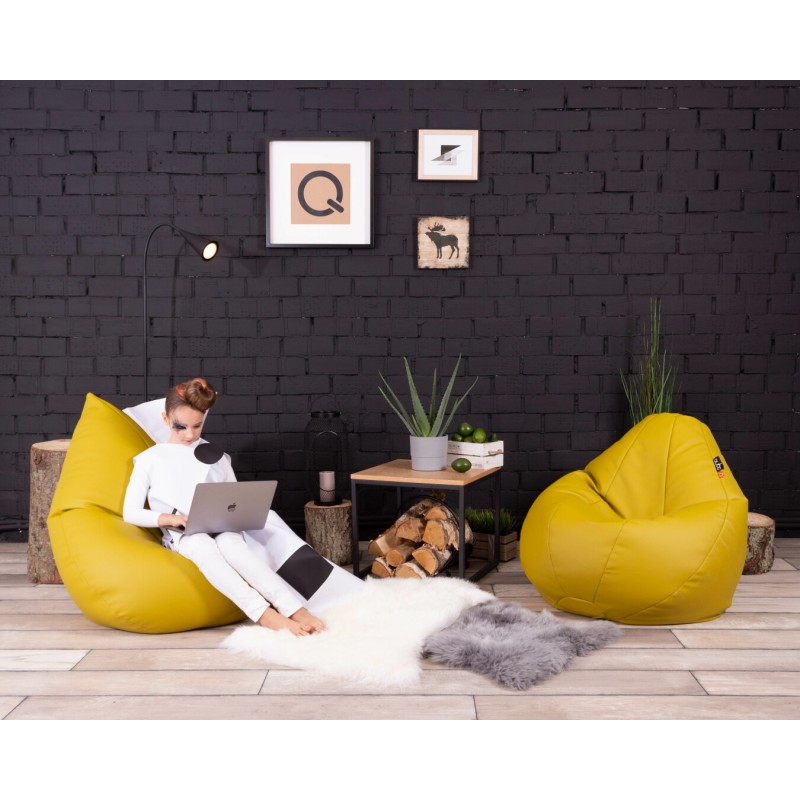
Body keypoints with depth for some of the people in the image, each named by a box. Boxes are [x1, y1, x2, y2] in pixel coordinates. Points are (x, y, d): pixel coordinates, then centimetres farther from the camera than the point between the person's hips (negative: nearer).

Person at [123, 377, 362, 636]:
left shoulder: (215, 455, 20)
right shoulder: (149, 459, 12)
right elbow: (130, 512, 5)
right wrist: (166, 518, -13)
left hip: (223, 528, 2)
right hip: (183, 537, -2)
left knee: (230, 542, -38)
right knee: (204, 546, -40)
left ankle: (296, 611, -54)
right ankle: (266, 615, -57)